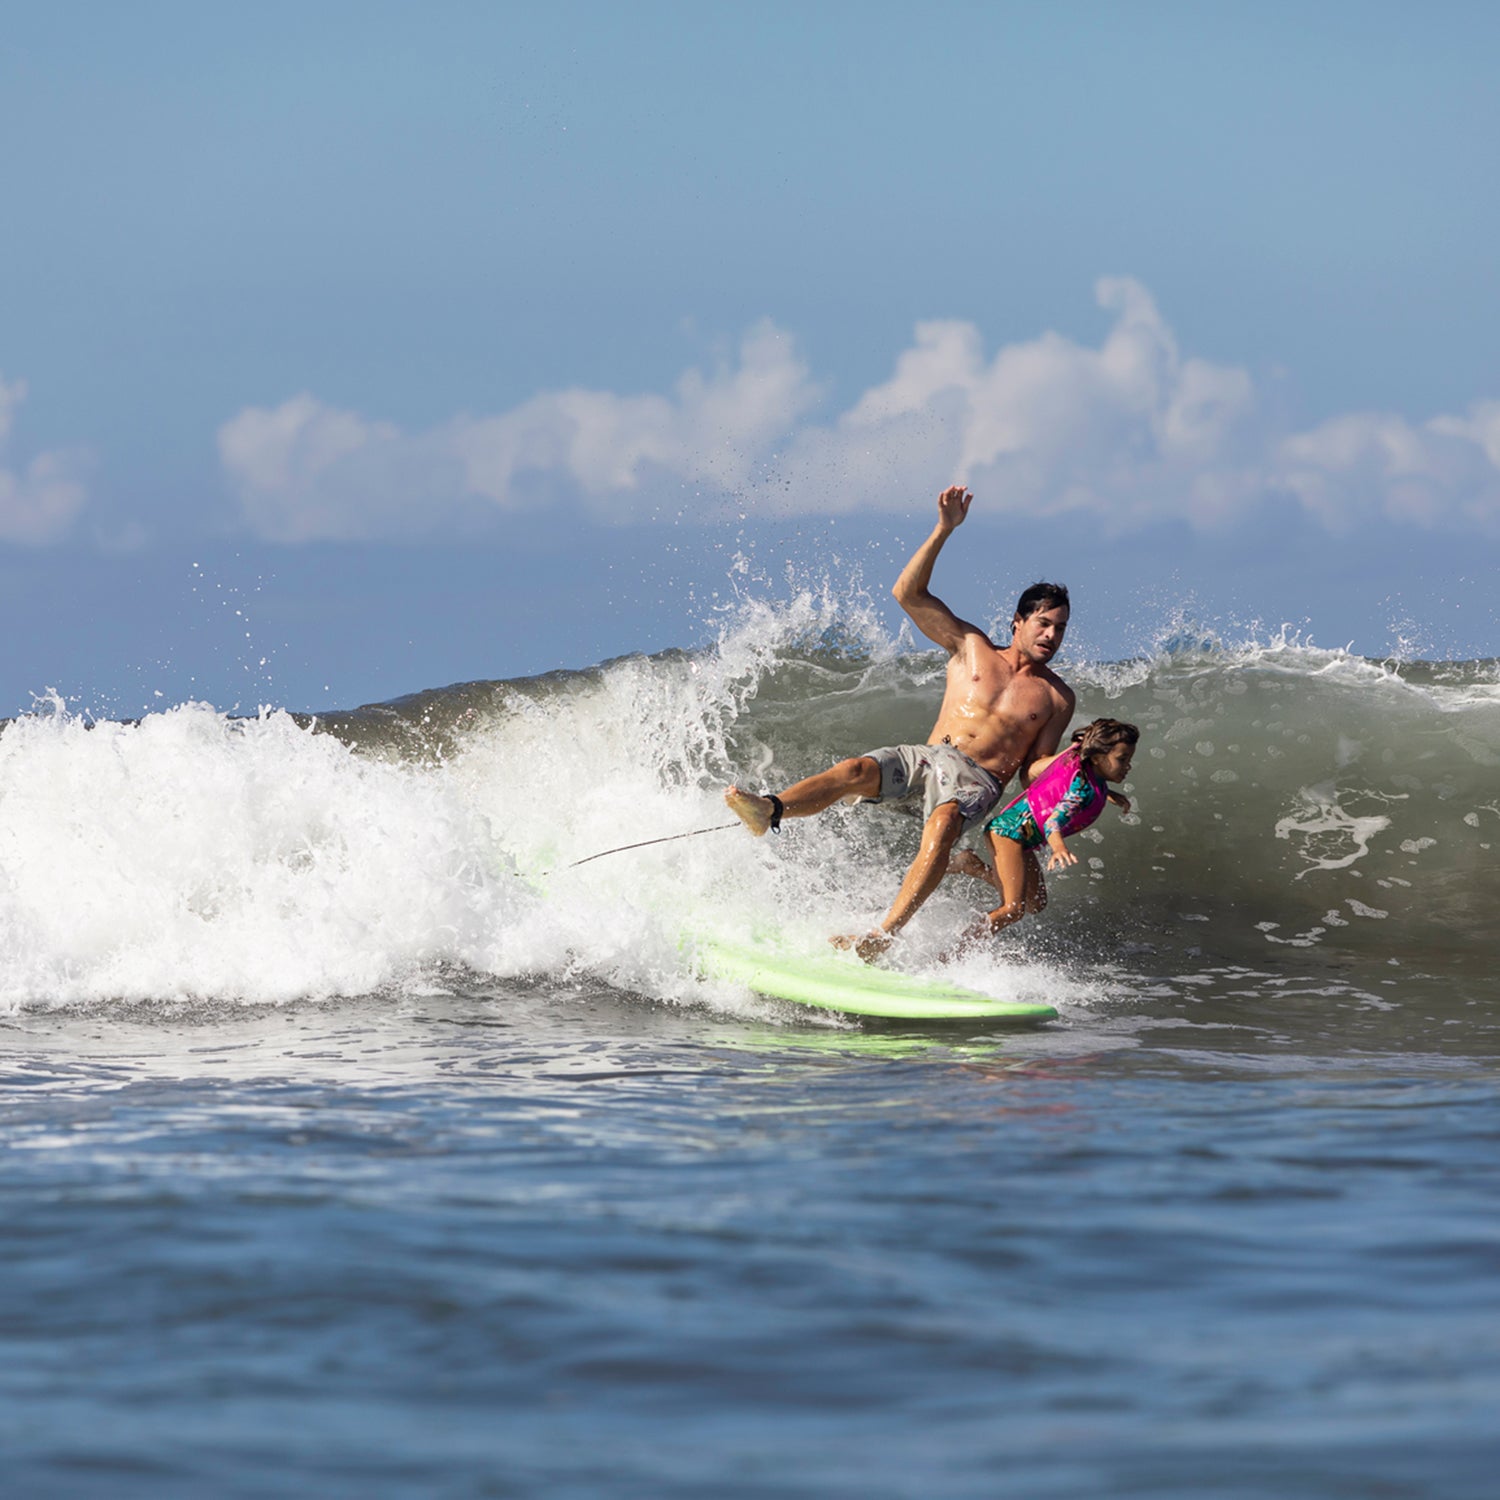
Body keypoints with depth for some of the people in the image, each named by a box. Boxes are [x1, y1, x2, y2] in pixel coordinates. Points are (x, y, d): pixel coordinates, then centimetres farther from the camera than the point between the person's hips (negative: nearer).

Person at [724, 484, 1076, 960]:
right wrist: (944, 530, 1)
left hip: (977, 781, -2)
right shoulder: (971, 647, 17)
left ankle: (883, 935, -52)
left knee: (943, 824, -37)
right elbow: (908, 594, 10)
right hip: (925, 757, 2)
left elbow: (1037, 768, 15)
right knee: (856, 770, -30)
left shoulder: (1057, 698, 16)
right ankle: (770, 810, -57)